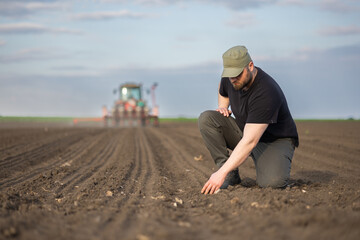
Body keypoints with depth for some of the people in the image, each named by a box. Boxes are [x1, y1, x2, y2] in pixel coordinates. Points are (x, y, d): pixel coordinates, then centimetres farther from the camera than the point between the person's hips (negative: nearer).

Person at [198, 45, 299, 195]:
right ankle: (231, 176, -14)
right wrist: (223, 107, -3)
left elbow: (250, 141, -37)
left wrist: (221, 173, -40)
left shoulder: (266, 93, -33)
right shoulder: (228, 79, -10)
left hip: (276, 140, -7)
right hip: (244, 131, 7)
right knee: (206, 119, -18)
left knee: (272, 182, -36)